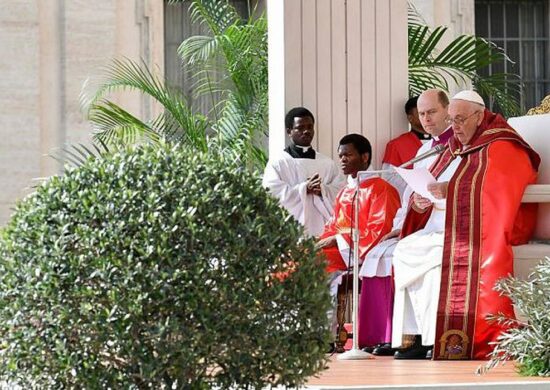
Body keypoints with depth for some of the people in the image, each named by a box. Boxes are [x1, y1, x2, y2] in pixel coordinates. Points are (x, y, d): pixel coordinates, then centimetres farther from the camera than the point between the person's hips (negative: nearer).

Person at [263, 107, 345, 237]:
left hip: (323, 231, 3)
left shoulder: (328, 163, 16)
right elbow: (272, 194, -7)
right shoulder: (277, 162, 4)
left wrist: (323, 190, -11)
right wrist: (304, 189, -14)